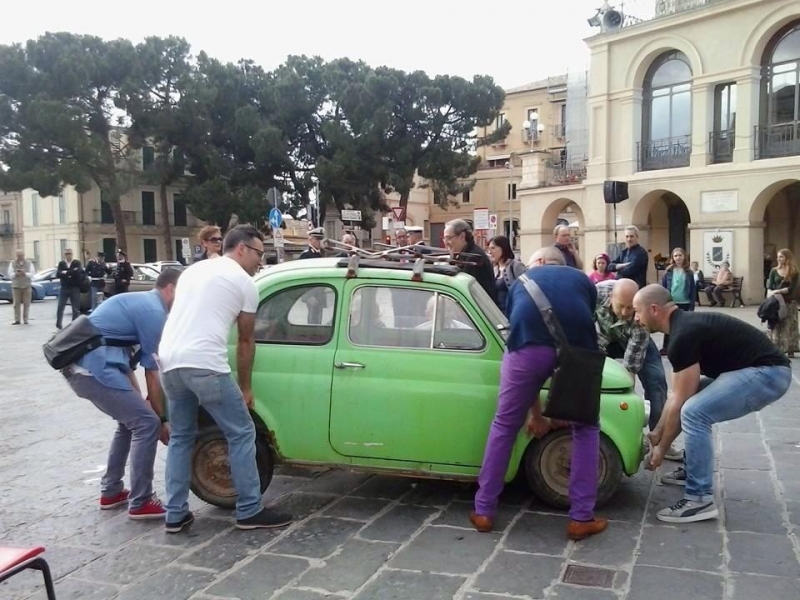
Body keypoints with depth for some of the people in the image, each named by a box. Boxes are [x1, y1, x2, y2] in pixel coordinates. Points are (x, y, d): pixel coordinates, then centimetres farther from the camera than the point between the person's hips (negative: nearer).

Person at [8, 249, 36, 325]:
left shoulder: (29, 263, 7)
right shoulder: (12, 263, 9)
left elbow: (32, 274, 0)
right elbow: (10, 274, 4)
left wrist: (25, 273, -17)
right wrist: (16, 274, -15)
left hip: (27, 286, 0)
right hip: (16, 286, 0)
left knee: (26, 304, -2)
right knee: (17, 304, -4)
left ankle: (25, 320, 3)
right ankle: (17, 320, -2)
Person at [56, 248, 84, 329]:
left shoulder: (77, 263, 1)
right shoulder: (61, 263, 8)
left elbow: (78, 272, -18)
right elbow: (58, 274, -7)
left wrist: (66, 273, -13)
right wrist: (72, 273, -16)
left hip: (75, 288, -2)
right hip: (64, 288, 2)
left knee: (76, 309, 1)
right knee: (60, 308, -1)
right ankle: (58, 326, 7)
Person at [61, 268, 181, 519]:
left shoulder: (140, 302, 20)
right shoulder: (154, 312, -9)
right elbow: (152, 373, -8)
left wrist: (138, 400, 16)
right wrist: (162, 419, 1)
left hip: (80, 364, 10)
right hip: (94, 368, -10)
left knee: (131, 420, 21)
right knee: (147, 424, -6)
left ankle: (111, 492, 28)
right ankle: (140, 503, 2)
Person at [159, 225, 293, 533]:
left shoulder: (194, 270, 23)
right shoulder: (244, 282, 3)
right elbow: (246, 341, 9)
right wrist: (245, 387, 18)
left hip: (169, 361, 8)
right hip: (204, 365, -8)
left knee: (181, 436, 19)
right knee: (241, 434, 4)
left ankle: (176, 514, 20)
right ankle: (250, 511, 9)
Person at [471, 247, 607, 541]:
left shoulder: (522, 282, 33)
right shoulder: (582, 280, 32)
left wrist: (537, 413, 41)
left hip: (530, 347, 0)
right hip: (576, 348, 0)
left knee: (504, 426, 20)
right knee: (585, 428, 23)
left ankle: (484, 511, 29)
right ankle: (581, 518, 24)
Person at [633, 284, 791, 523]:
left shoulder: (683, 335, -19)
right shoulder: (685, 325, 12)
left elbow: (679, 401, -15)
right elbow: (679, 395, 17)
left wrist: (661, 448, -6)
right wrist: (657, 432, 19)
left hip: (766, 372, -11)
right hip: (759, 369, 11)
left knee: (693, 412, -21)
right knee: (693, 402, 18)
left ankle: (700, 500, -12)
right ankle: (695, 470, 26)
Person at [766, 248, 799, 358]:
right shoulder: (774, 271, 7)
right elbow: (769, 286, 1)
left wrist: (778, 291, -19)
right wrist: (770, 294, -19)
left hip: (789, 302, -1)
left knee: (789, 326, 1)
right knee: (775, 325, 0)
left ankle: (790, 350, 6)